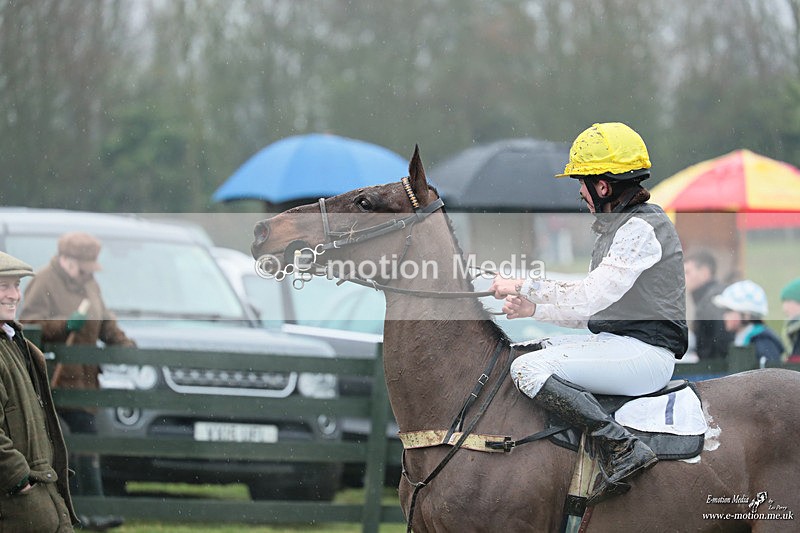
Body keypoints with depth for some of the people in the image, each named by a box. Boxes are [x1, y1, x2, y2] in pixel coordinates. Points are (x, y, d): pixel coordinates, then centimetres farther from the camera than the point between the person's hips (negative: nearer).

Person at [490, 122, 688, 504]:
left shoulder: (641, 229, -14)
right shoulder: (617, 226, 18)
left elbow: (589, 298, -23)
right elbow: (595, 307, 19)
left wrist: (523, 287, -13)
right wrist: (533, 308, 9)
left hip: (644, 354, -11)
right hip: (618, 342, 11)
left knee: (529, 370, -23)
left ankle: (622, 448, -28)